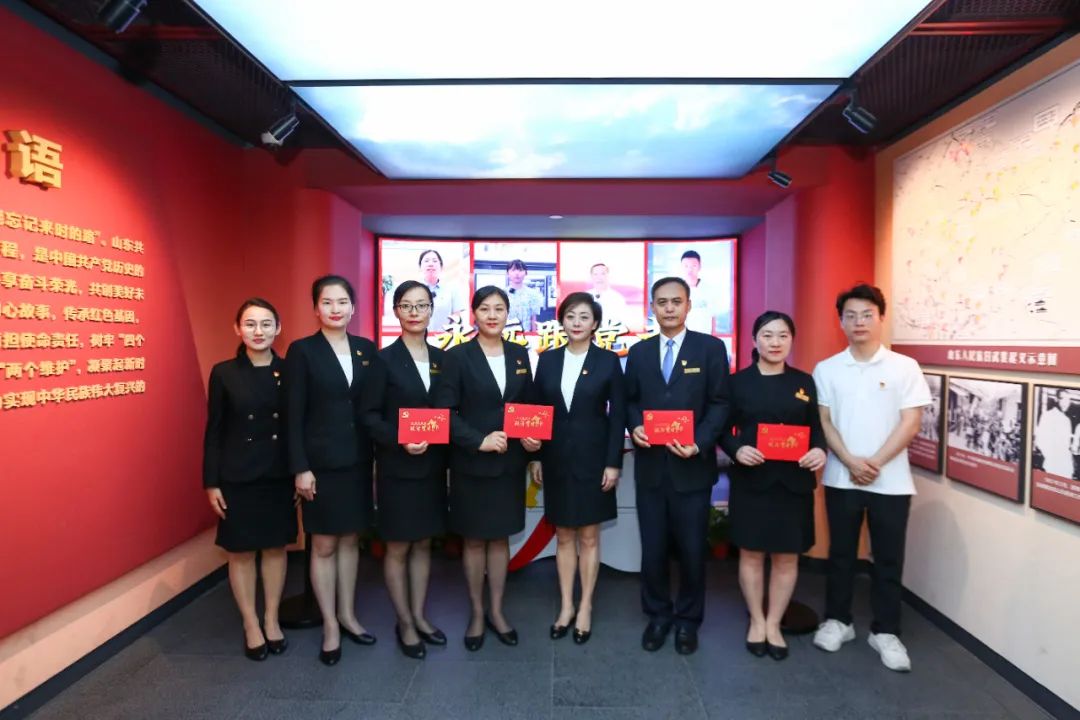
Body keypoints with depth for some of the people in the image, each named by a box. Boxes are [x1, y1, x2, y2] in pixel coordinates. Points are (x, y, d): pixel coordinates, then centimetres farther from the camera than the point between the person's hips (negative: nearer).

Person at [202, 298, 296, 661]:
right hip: (237, 477, -1)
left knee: (275, 548, 12)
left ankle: (272, 620, 30)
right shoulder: (224, 373, -5)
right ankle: (251, 625, 28)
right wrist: (211, 482, -4)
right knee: (241, 552, 10)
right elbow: (214, 432, -2)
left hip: (279, 476, 2)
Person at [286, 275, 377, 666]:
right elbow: (294, 415, -8)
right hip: (321, 462, -4)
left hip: (358, 460, 4)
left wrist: (377, 457, 3)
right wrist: (300, 468, -12)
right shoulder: (301, 350, -5)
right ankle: (330, 626, 22)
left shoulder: (367, 349, 5)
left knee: (350, 540, 14)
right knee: (323, 545, 7)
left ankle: (348, 615, 30)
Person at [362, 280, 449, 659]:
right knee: (398, 547, 8)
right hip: (397, 467, -4)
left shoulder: (441, 358, 6)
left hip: (432, 465, 5)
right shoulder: (384, 359, -7)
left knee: (423, 544, 15)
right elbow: (369, 415, -10)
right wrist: (400, 442, -22)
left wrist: (441, 445, -6)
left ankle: (419, 617, 30)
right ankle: (404, 624, 24)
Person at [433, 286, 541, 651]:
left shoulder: (519, 354, 6)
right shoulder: (457, 356, -6)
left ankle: (497, 611, 29)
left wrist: (531, 438, -8)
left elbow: (529, 405, 10)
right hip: (471, 463, -3)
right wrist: (478, 441, -20)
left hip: (509, 463, 3)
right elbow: (444, 411, -11)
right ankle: (476, 613, 28)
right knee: (474, 539, 10)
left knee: (500, 537, 13)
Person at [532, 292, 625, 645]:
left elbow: (618, 415, -4)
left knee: (589, 537, 9)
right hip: (557, 459, 2)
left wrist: (613, 463, -9)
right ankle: (566, 606, 27)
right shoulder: (547, 360, 4)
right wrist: (536, 457, 2)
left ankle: (585, 608, 24)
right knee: (563, 536, 12)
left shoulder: (608, 361, -3)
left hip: (593, 459, -2)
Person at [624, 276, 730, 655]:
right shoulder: (639, 352, 8)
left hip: (692, 467, -2)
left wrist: (699, 444, -17)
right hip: (650, 465, 3)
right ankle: (657, 615, 32)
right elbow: (630, 400, 11)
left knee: (692, 549, 10)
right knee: (652, 548, 12)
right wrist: (634, 427, -9)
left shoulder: (711, 348, -2)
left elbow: (719, 404, -5)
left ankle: (687, 619, 31)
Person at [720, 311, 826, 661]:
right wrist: (736, 449, -18)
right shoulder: (738, 381, 1)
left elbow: (815, 427, 8)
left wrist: (820, 449, -12)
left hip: (794, 482, 2)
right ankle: (757, 621, 26)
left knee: (787, 556, 9)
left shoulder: (804, 382, 7)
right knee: (751, 553, 8)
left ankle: (774, 624, 26)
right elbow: (723, 429, 1)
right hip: (751, 480, -2)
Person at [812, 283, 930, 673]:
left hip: (891, 480, -1)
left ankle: (885, 632, 23)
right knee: (841, 554, 11)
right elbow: (823, 422, 0)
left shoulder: (904, 367, -1)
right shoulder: (826, 369, 2)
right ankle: (837, 620, 26)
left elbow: (911, 422, -5)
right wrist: (851, 462, -12)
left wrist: (875, 462, -13)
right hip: (841, 478, 1)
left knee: (889, 560, 8)